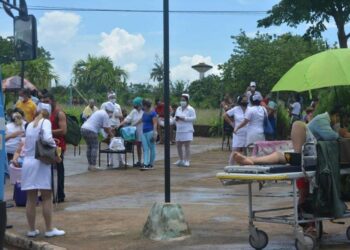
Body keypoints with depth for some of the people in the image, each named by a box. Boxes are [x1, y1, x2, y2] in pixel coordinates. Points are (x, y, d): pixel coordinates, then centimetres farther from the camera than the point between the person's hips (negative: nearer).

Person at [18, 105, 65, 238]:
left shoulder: (30, 125, 16)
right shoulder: (45, 122, -4)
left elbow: (27, 143, 11)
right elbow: (47, 138, -19)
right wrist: (55, 147, -6)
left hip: (28, 162, 6)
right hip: (41, 162, -6)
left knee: (31, 199, 8)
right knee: (47, 198, 1)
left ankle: (32, 229, 13)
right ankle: (49, 229, 3)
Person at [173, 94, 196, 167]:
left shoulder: (190, 109, -3)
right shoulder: (178, 109, 17)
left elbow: (194, 118, -12)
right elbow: (175, 117, 21)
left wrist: (184, 118, -17)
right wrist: (176, 119, -3)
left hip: (187, 130, -7)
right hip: (179, 130, 7)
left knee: (187, 146, -7)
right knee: (178, 146, 10)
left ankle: (187, 161, -4)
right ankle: (181, 160, 22)